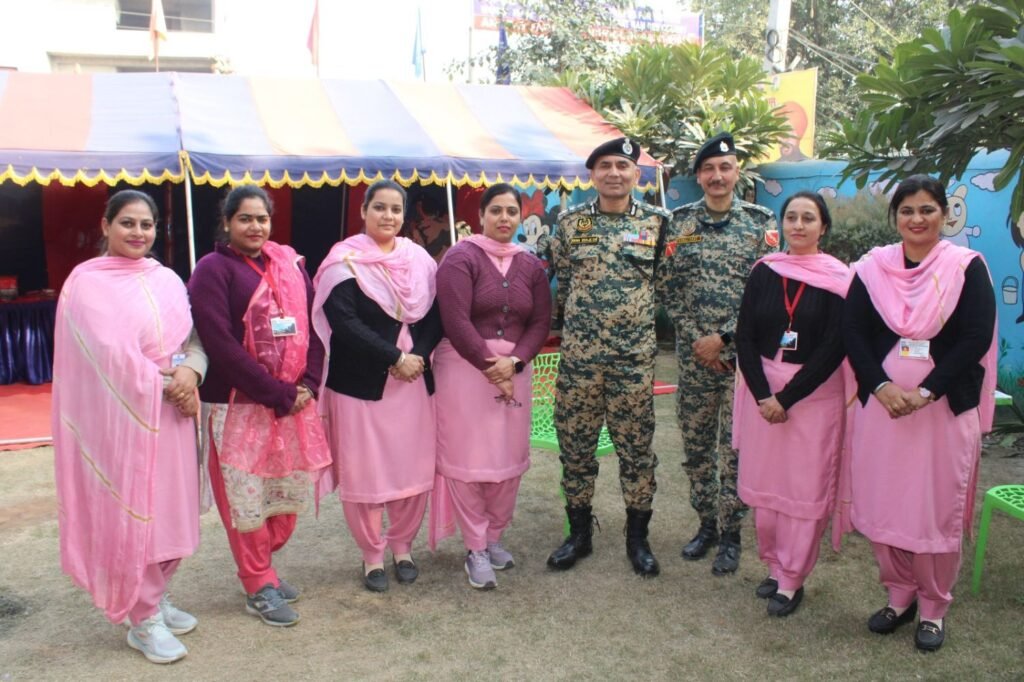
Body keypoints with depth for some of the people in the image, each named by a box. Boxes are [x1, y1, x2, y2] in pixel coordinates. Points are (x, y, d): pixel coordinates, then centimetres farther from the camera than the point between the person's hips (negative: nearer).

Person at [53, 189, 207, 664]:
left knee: (169, 508, 12)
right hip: (124, 414, -6)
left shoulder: (167, 280, 10)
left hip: (173, 409, 6)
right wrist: (166, 385, -13)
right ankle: (143, 621, 16)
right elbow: (112, 354, -16)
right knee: (133, 512, 2)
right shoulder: (87, 282, -7)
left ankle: (156, 599, 31)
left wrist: (191, 372, -12)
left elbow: (195, 337, 8)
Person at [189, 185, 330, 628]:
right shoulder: (214, 269, -8)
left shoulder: (290, 263, 9)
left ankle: (261, 568, 33)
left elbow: (314, 324, 8)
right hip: (239, 405, -5)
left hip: (294, 401, 6)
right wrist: (277, 393, -15)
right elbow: (220, 344, -16)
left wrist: (308, 384, -6)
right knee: (245, 496, 4)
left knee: (289, 491, 12)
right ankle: (258, 587, 20)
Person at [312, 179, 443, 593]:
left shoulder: (419, 260, 9)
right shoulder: (345, 260, -3)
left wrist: (419, 355, -11)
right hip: (361, 383, -3)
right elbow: (345, 322, -13)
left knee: (413, 467, 8)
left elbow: (435, 314, 6)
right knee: (365, 471, 3)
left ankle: (402, 546, 27)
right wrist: (394, 358, -16)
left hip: (415, 381, 4)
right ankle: (372, 555, 21)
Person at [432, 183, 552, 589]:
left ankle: (494, 537, 25)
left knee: (510, 456, 7)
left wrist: (513, 362, -11)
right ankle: (475, 549, 12)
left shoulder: (530, 265, 10)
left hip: (515, 369, 5)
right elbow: (456, 321, -13)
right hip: (464, 367, -4)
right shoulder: (461, 258, -5)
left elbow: (540, 322, 5)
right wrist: (489, 367, -12)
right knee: (467, 457, -1)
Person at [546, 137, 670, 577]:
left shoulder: (657, 222, 2)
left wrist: (638, 318, 11)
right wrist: (580, 319, 12)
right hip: (578, 353, 1)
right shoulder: (570, 223, 4)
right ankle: (579, 533, 24)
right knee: (575, 443, 7)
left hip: (635, 354, -1)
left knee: (636, 446, 6)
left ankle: (637, 537, 22)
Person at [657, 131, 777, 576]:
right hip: (694, 353, 2)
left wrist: (722, 338, -12)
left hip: (741, 354, -2)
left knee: (736, 448, 3)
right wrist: (696, 339, -7)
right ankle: (706, 523, 28)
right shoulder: (680, 221, 5)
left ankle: (730, 535, 19)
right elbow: (667, 287, 2)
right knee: (695, 445, 10)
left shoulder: (760, 222, 0)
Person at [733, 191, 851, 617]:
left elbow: (834, 348, -9)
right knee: (764, 483, 9)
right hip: (762, 390, 3)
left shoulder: (838, 279, -4)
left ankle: (791, 580, 15)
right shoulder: (763, 272, 5)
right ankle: (774, 565, 26)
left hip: (815, 394, -3)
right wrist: (762, 395, -11)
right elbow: (745, 337, 1)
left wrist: (787, 398, -13)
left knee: (806, 487, 2)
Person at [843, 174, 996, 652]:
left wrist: (924, 392, -16)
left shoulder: (967, 268, -1)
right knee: (882, 503, 7)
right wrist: (882, 386, -14)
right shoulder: (872, 268, 5)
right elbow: (852, 332, 0)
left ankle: (934, 607, 23)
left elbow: (976, 338, -7)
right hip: (881, 403, 2)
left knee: (938, 509, 4)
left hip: (945, 407, -2)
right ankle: (899, 595, 27)